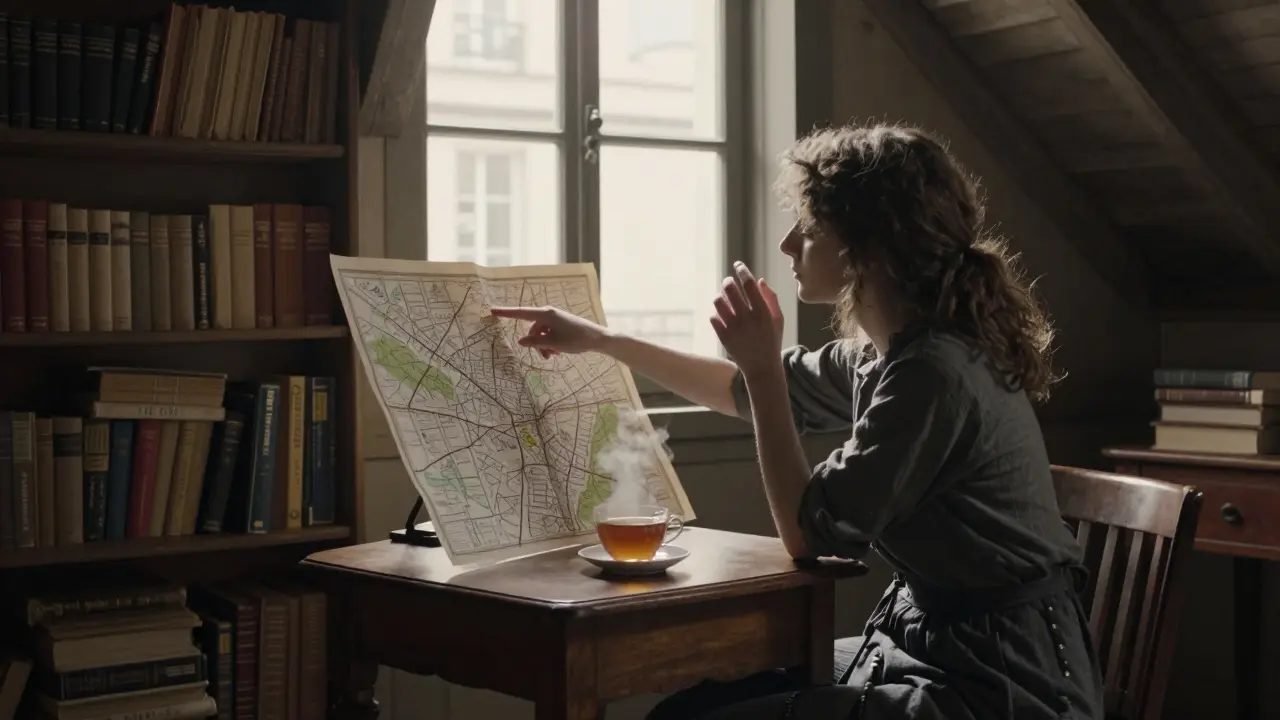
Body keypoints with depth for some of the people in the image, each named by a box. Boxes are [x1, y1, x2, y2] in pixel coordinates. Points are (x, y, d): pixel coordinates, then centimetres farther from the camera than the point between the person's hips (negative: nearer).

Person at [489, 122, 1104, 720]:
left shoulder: (933, 374, -25)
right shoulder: (885, 352, 5)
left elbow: (809, 535, -18)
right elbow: (752, 393, 22)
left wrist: (762, 363, -16)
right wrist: (602, 341, 23)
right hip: (934, 640, 9)